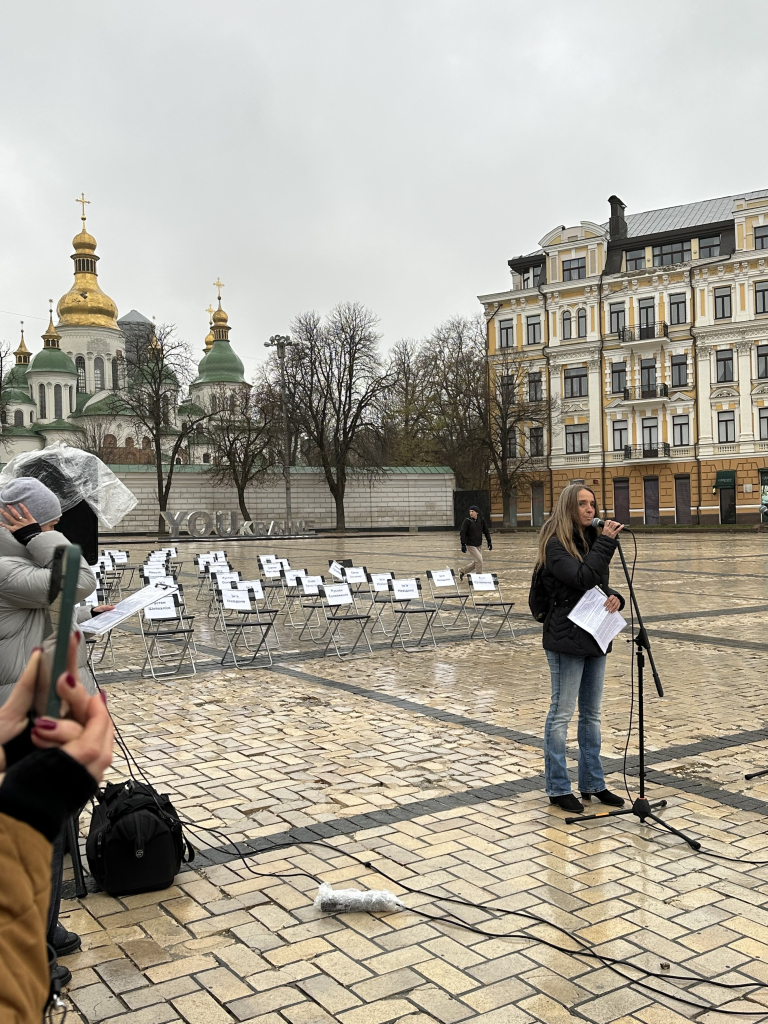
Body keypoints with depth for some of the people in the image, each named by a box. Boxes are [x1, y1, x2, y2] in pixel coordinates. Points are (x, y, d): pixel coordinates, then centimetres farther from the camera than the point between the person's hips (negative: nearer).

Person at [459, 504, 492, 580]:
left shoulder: (481, 520, -1)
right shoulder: (467, 521, -13)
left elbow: (486, 531, 10)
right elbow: (463, 533, -12)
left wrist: (489, 542, 9)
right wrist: (463, 544, -18)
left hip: (479, 545, 6)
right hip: (470, 545, -6)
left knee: (476, 562, 11)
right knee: (479, 560, -12)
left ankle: (462, 571, 28)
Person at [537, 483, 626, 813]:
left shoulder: (591, 540, 12)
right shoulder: (555, 545, -12)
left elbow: (601, 584, 15)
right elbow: (582, 578, -25)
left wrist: (614, 598, -7)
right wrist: (606, 542, -21)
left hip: (594, 637, 8)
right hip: (566, 639, -8)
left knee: (591, 714, 15)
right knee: (561, 714, 2)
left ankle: (592, 783, 27)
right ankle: (558, 788, 13)